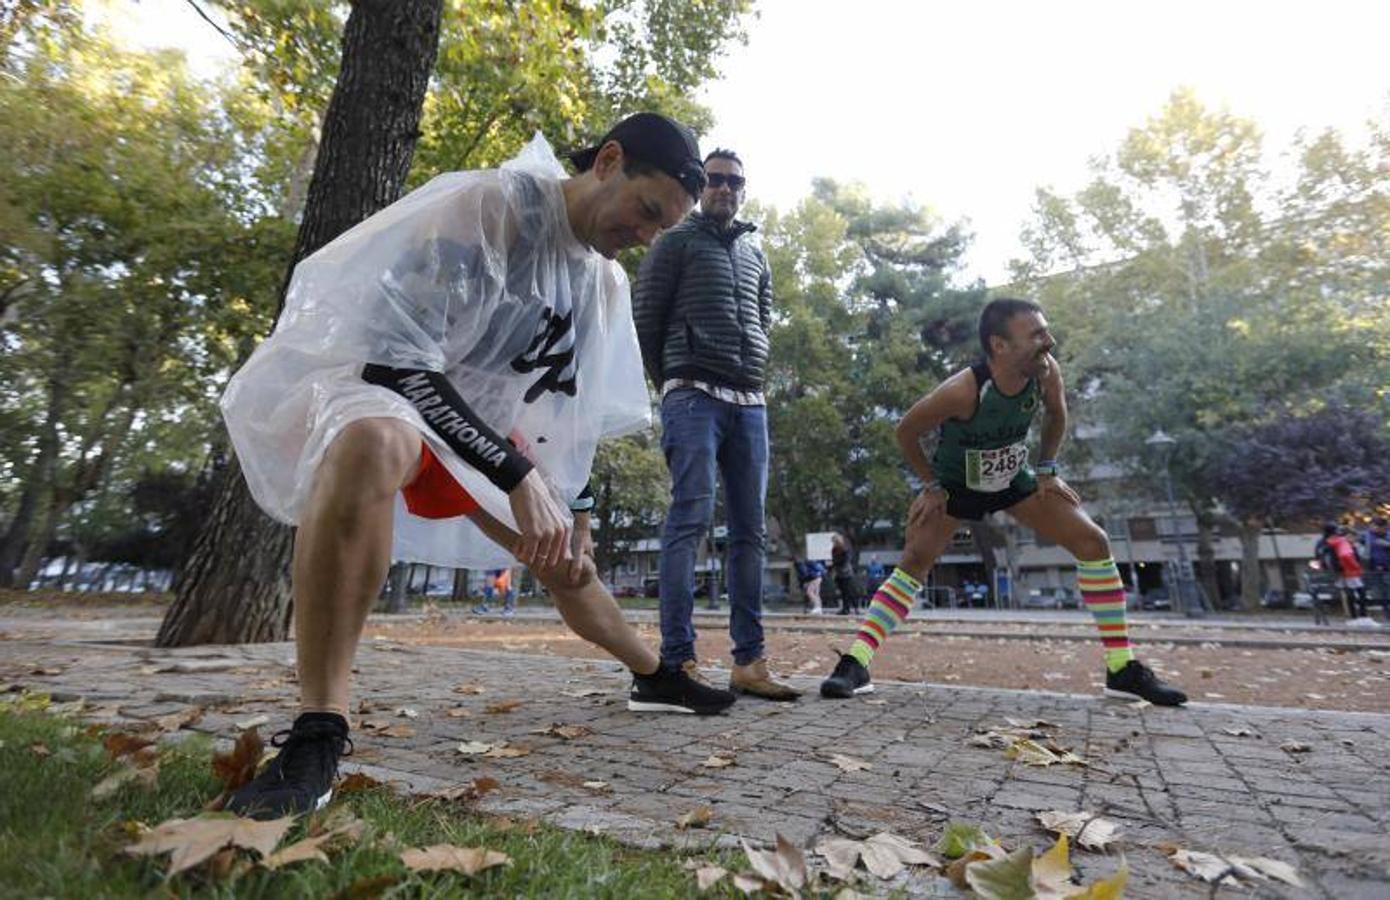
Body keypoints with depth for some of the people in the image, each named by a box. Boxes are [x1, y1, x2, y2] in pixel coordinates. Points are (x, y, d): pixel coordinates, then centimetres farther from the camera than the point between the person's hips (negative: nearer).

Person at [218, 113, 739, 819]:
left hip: (481, 420, 7)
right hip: (372, 384, -6)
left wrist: (574, 512, 6)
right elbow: (395, 355, -29)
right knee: (374, 446, -43)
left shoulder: (606, 283, 2)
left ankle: (655, 678, 32)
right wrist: (519, 477, -34)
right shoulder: (488, 205, -22)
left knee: (565, 560, 10)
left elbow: (575, 407, 10)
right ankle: (317, 735, -33)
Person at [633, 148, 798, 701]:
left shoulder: (756, 255, 26)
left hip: (749, 403, 6)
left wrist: (751, 377, 13)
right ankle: (679, 660, -13)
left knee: (750, 531, 0)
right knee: (692, 516, -16)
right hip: (694, 396, -5)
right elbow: (644, 316, 4)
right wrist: (670, 383, 5)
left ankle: (749, 662, 5)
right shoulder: (677, 243, 9)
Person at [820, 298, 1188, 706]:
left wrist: (1045, 469, -1)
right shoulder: (963, 391, -37)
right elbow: (907, 431, -21)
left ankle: (1123, 669, 9)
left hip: (1016, 477, 5)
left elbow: (1056, 415, 2)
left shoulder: (1046, 372, -22)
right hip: (955, 483, -4)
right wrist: (933, 486, -15)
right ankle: (855, 664, -16)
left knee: (1093, 541, -3)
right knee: (912, 564, -16)